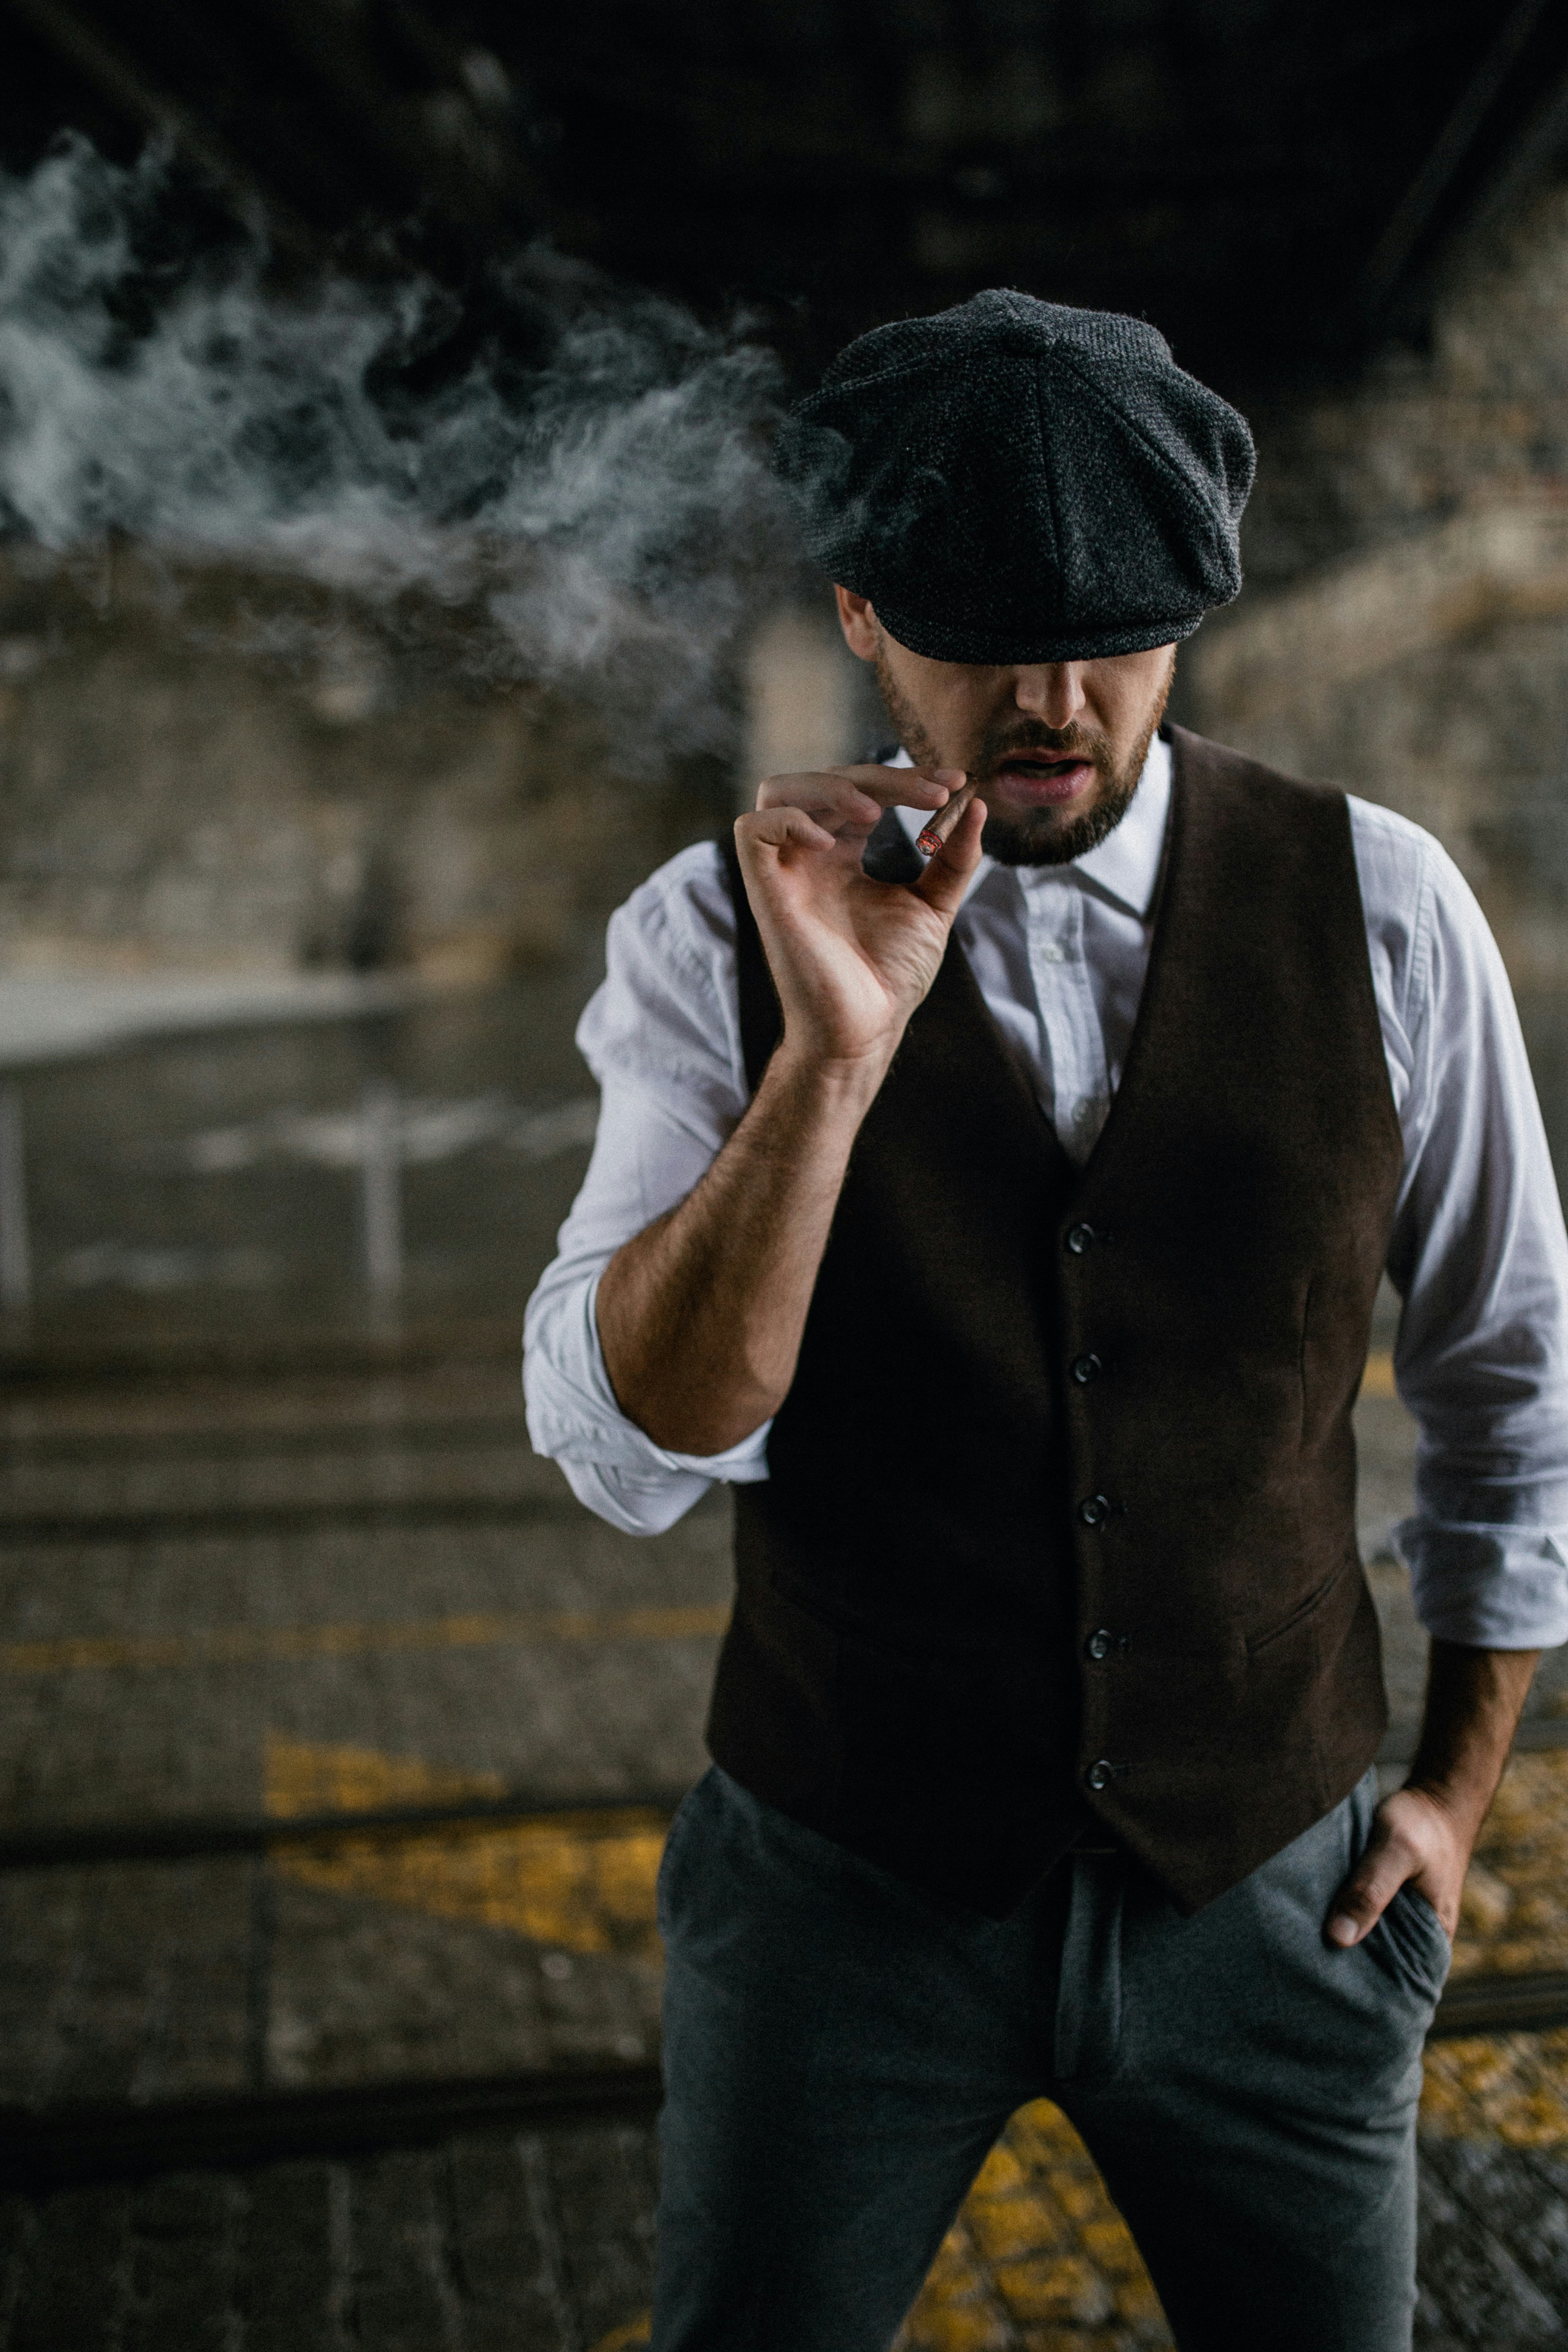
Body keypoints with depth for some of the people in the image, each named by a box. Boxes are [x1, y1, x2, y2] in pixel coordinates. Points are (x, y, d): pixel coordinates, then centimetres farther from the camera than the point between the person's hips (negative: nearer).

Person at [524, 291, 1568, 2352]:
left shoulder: (1374, 909, -8)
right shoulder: (718, 937, -10)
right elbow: (628, 1453, -19)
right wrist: (835, 1048, -30)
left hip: (1268, 1876, 1)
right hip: (847, 1877, 0)